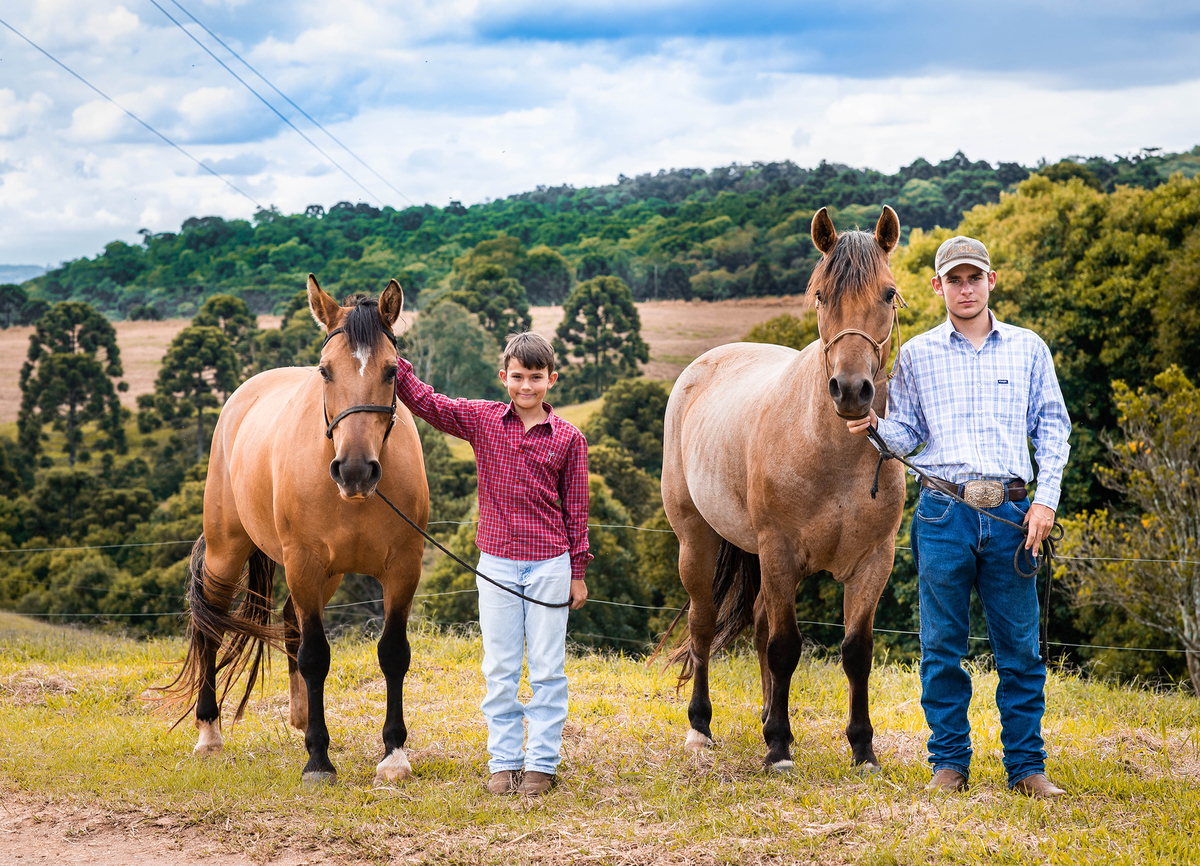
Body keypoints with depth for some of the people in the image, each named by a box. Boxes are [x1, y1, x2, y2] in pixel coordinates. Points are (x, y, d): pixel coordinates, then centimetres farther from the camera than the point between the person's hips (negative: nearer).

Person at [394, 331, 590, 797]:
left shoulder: (568, 438, -2)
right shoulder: (481, 419, 1)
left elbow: (575, 507, 2)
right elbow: (424, 401, -4)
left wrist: (578, 571, 4)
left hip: (549, 566, -1)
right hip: (496, 563, 1)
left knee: (547, 669, 4)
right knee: (499, 670, 7)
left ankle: (542, 763, 13)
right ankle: (504, 762, 16)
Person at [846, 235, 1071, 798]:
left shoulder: (1028, 350, 9)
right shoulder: (916, 356, 8)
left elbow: (1052, 428, 9)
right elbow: (906, 435, 11)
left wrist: (1046, 499, -2)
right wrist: (874, 427, -11)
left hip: (1011, 515, 0)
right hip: (943, 512, 0)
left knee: (1020, 647, 2)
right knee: (941, 646, 3)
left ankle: (1027, 767, 9)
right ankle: (949, 764, 13)